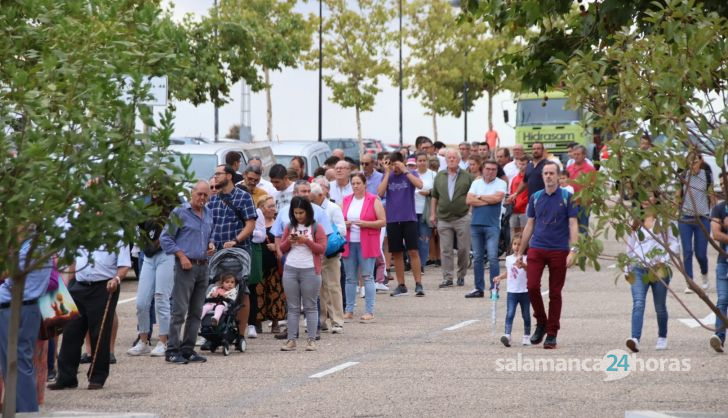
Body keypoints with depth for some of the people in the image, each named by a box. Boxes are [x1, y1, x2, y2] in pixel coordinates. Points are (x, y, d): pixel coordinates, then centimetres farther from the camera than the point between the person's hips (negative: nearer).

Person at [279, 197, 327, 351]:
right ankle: (291, 340, 5)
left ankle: (311, 340, 1)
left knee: (310, 307, 0)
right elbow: (282, 248, 14)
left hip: (310, 270, -4)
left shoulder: (316, 228, 1)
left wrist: (307, 241, -16)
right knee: (293, 307, 5)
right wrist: (288, 241, -6)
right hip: (290, 270, 4)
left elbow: (322, 248, -5)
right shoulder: (289, 227, 12)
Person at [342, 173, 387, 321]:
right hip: (349, 243, 4)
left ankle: (369, 312, -4)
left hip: (366, 244, -4)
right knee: (350, 278, 7)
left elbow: (383, 221, -3)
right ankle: (349, 311, 12)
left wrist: (365, 223, -17)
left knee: (367, 277, -6)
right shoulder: (346, 200, 13)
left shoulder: (373, 200, -1)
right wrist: (344, 224, -2)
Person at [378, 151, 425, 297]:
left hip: (409, 219, -3)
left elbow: (419, 184, -19)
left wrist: (404, 170, -18)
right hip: (392, 220, 3)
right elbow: (380, 193, -6)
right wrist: (387, 174, -7)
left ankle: (418, 284, -6)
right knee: (397, 253, 6)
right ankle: (401, 285, 13)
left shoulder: (410, 174, 1)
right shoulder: (387, 176, 8)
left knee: (413, 251, -8)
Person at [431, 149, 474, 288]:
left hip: (462, 218, -2)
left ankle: (461, 275, 16)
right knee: (445, 250, 0)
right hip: (444, 218, 2)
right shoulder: (439, 176, 9)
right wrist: (433, 213, 12)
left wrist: (472, 212, -4)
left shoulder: (467, 176, 2)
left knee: (464, 249, 2)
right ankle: (447, 278, 3)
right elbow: (435, 196, 15)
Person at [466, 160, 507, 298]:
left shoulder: (501, 184, 3)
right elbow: (469, 200, -1)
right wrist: (489, 200, -7)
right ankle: (479, 288, 14)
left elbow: (498, 198, -15)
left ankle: (494, 288, -5)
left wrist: (479, 197, -3)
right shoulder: (476, 183, 12)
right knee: (477, 258, 7)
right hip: (476, 224, 4)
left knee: (492, 257, -10)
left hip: (492, 225, -4)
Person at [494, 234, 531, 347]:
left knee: (526, 315, 10)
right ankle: (507, 335, -21)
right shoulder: (509, 259, 8)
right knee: (509, 314, -11)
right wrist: (499, 277, 8)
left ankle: (527, 336, 23)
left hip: (524, 291, -3)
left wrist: (522, 265, -45)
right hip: (512, 291, 3)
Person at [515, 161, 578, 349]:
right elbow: (530, 225, 14)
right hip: (536, 249, 2)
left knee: (555, 293, 2)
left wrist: (573, 250, -14)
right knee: (532, 286, -11)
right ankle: (541, 322, 11)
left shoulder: (567, 197, 0)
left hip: (559, 251, -2)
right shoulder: (535, 198, 9)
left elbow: (573, 224, -3)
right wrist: (520, 253, 14)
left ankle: (552, 334, 10)